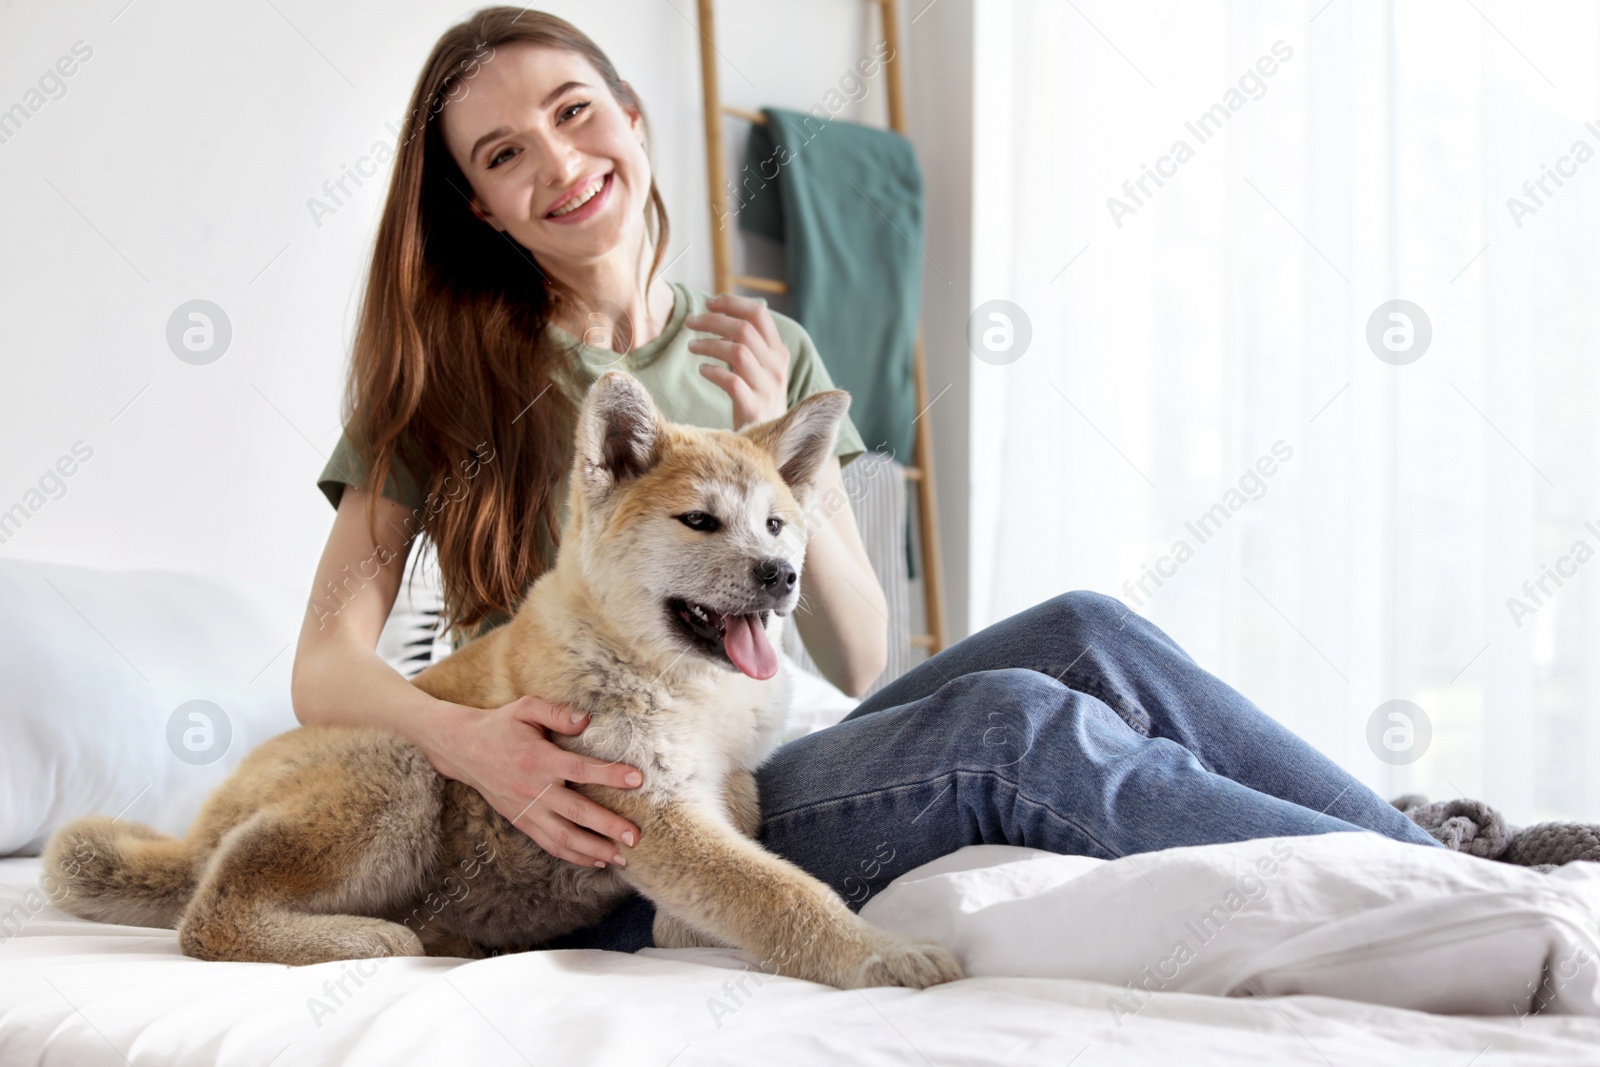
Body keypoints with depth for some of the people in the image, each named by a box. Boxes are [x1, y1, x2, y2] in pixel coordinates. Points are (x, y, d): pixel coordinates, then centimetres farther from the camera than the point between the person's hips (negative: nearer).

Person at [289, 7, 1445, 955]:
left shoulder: (767, 354, 11)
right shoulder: (447, 373, 2)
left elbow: (858, 662, 5)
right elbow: (327, 667, -5)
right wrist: (465, 736, -26)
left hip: (757, 775, 4)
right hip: (591, 850, -4)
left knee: (1079, 635, -23)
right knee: (1008, 717, -28)